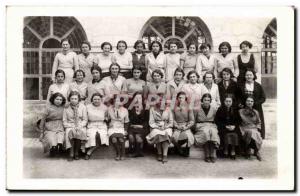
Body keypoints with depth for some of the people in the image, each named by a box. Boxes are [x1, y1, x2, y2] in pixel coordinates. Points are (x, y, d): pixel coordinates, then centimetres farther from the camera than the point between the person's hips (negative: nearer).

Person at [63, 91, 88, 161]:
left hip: (80, 126, 0)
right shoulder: (66, 108, 5)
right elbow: (64, 121, 4)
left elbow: (85, 120, 4)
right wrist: (72, 126, -13)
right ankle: (71, 153, -29)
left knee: (81, 132, -34)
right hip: (70, 126, 0)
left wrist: (79, 126, -14)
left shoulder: (83, 107, 5)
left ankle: (77, 152, -21)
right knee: (70, 132, -34)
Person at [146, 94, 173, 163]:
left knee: (166, 134, -35)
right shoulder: (152, 109, 8)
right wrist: (157, 127, -13)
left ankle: (165, 155, -38)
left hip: (166, 127, 0)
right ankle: (159, 154, -21)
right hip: (156, 127, 0)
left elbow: (171, 122, 8)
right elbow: (151, 122, 3)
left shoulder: (167, 109, 10)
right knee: (157, 134, -35)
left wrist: (165, 127, -9)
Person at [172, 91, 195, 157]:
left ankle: (186, 151, -6)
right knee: (175, 137, -33)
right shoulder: (174, 109, 12)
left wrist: (186, 127, -11)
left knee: (187, 136, -35)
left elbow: (192, 121, 4)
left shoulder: (188, 109, 10)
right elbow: (173, 120, 5)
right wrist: (177, 126, -11)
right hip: (177, 128, 1)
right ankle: (179, 150, -3)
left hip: (186, 128, 0)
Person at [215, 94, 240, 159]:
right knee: (227, 134, -31)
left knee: (235, 134, -29)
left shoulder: (235, 110, 10)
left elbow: (238, 121, 12)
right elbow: (217, 121, 0)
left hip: (233, 127, 2)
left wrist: (234, 126, -9)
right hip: (223, 128, -2)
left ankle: (233, 151, -18)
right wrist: (225, 126, -11)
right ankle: (225, 151, -16)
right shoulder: (220, 109, 3)